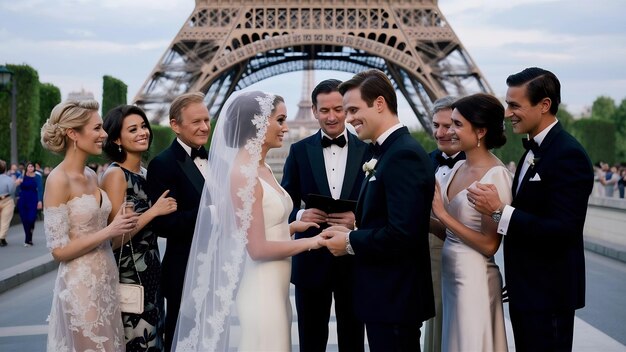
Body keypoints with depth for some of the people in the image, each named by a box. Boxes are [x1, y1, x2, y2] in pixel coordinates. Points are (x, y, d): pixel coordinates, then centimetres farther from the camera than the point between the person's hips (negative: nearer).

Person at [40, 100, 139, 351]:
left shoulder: (91, 176, 8)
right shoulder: (59, 180, -15)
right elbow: (59, 250, -17)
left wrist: (122, 224, 3)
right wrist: (109, 231, -18)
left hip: (106, 280, 8)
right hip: (81, 285, -8)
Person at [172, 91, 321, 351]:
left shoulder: (261, 169, 9)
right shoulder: (243, 173, -18)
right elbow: (258, 248, -20)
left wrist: (293, 226, 3)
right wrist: (311, 242, -11)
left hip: (275, 288, 9)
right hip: (261, 291, -9)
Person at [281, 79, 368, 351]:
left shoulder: (367, 150, -1)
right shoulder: (299, 151, 1)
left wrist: (358, 220, -20)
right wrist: (300, 215, -19)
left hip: (355, 260, 0)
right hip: (311, 261, 0)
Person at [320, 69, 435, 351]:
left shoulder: (404, 155, -18)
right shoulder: (388, 151, 13)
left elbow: (402, 234, -26)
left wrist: (350, 242, -15)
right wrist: (352, 231, 1)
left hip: (394, 297, -10)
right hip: (386, 295, 10)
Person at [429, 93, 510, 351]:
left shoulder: (496, 175, -16)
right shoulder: (458, 168, 7)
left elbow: (489, 245, -17)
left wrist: (442, 214, -18)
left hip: (475, 279, -8)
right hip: (450, 273, 8)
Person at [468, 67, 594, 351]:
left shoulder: (568, 155, -19)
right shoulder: (534, 149, 11)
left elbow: (563, 231, -25)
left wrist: (499, 211, -26)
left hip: (549, 293, -9)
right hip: (525, 289, 9)